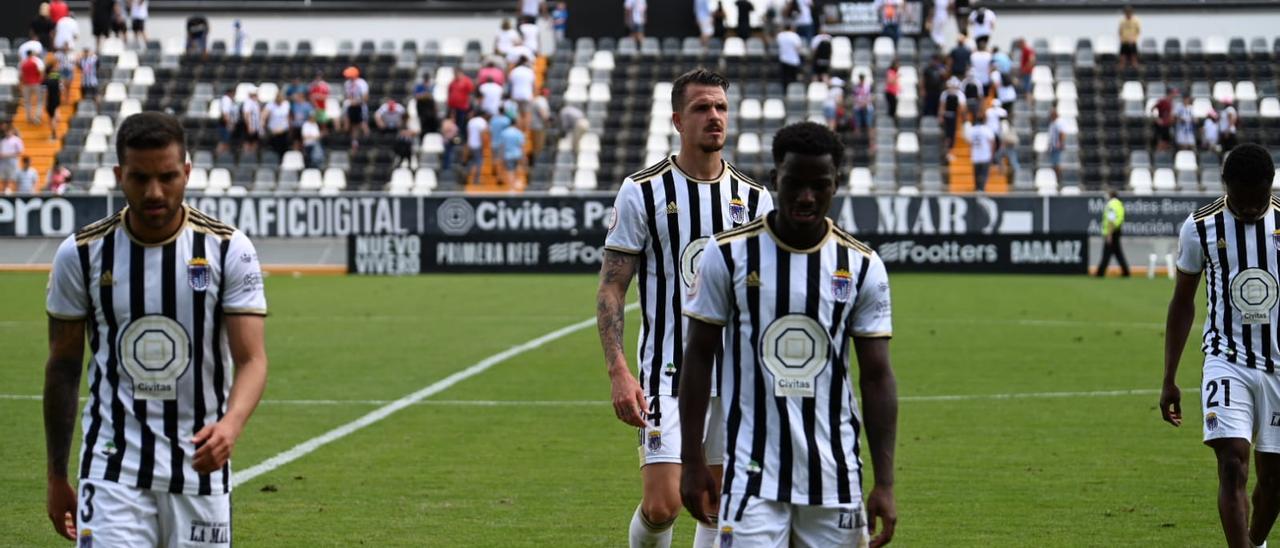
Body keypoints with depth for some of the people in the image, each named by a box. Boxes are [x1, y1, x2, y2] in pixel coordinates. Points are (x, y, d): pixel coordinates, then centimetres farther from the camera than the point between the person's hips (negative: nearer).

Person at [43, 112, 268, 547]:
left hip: (200, 463, 0)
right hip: (113, 470, 0)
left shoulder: (228, 249, -5)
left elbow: (252, 359, -10)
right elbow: (63, 366, 7)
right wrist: (57, 477, 9)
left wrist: (231, 424, -32)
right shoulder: (81, 253, -2)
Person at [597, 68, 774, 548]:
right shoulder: (642, 192, -4)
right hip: (667, 375, -4)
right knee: (662, 505, -13)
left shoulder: (754, 198, 6)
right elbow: (611, 288, -4)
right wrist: (618, 371, -15)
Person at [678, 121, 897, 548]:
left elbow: (877, 376, 3)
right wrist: (692, 463, -2)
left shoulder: (862, 266, 2)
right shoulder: (729, 253, -2)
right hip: (753, 477, -2)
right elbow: (698, 357, 2)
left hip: (836, 477, 2)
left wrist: (884, 483, -3)